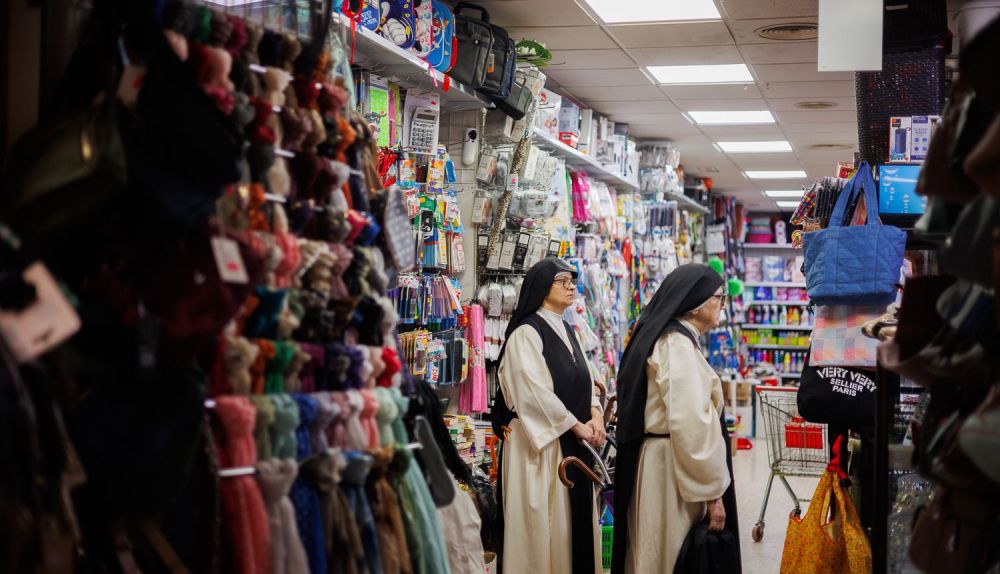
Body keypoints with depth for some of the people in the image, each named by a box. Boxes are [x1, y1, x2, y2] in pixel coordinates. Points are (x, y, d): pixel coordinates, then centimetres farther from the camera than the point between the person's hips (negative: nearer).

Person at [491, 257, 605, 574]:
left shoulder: (568, 332, 15)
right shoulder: (526, 332, -10)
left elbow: (585, 380, 14)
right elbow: (534, 391, -18)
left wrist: (595, 414, -6)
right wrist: (577, 425, -14)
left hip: (575, 441, 8)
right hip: (542, 440, -8)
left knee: (577, 519, 10)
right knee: (543, 521, -4)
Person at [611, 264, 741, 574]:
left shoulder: (663, 339, 16)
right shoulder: (678, 345, -16)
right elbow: (690, 425, -23)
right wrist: (713, 491, -19)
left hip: (656, 464, 10)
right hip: (671, 469, -10)